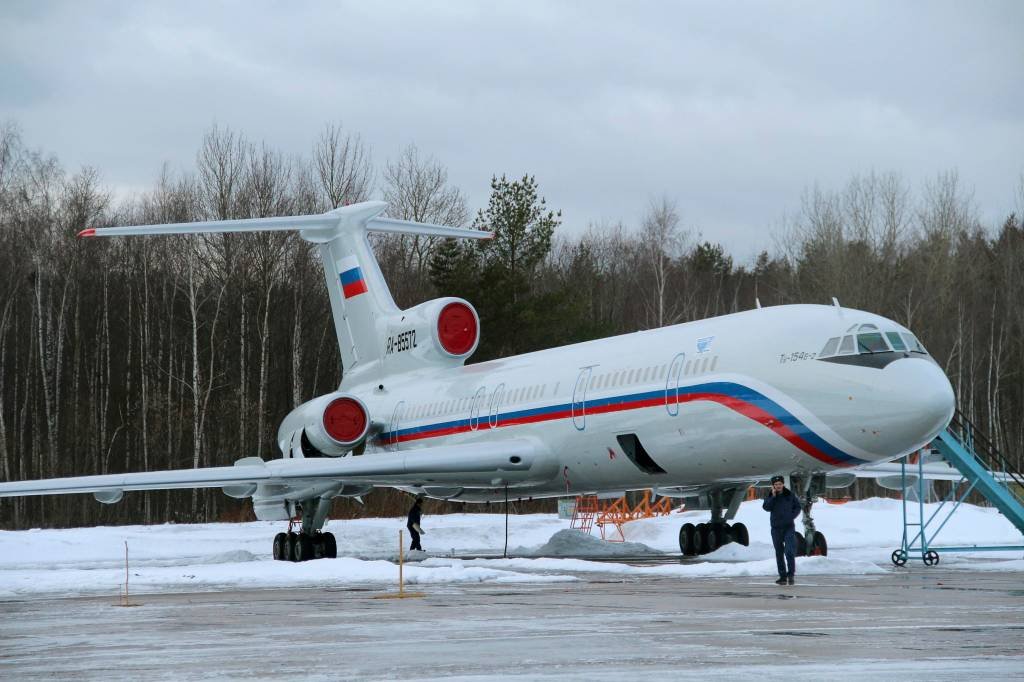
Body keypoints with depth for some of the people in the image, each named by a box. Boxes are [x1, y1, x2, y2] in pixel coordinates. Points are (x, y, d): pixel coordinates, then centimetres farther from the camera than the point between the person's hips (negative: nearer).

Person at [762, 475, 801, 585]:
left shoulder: (790, 495, 3)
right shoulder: (770, 497, 4)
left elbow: (797, 507, 10)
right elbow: (766, 507, -12)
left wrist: (792, 516, -5)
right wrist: (773, 496, -16)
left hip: (789, 527, -2)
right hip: (776, 528, 2)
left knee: (790, 551, -15)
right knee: (779, 553, 6)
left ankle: (790, 575, -8)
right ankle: (782, 576, 11)